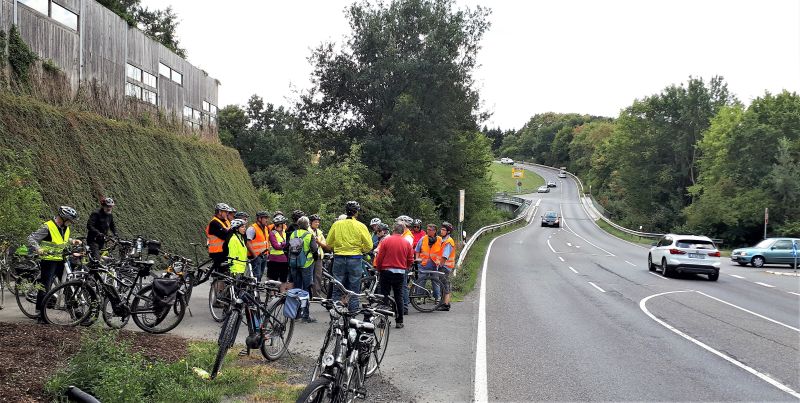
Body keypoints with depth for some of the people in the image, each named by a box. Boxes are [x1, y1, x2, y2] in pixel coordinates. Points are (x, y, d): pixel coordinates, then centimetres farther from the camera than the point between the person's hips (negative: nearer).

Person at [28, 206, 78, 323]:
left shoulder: (65, 228, 9)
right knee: (45, 287, -3)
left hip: (61, 260, 7)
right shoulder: (48, 227, -15)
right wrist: (37, 249, -33)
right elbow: (31, 238, -17)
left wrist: (72, 241, 13)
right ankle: (40, 314, 4)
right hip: (49, 260, -7)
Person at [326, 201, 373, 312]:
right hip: (355, 260, -2)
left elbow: (329, 244, 7)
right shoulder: (360, 226, -6)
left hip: (339, 259, 2)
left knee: (337, 290, 9)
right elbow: (369, 246, -5)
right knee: (354, 290, 6)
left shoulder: (336, 225, 0)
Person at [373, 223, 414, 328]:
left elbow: (379, 258, -6)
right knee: (398, 297, 10)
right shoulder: (407, 243, 0)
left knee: (384, 296, 5)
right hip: (400, 273, 2)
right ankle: (399, 322, 11)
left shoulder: (386, 241, -7)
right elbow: (410, 260, 4)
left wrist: (379, 269, 10)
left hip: (386, 271, -2)